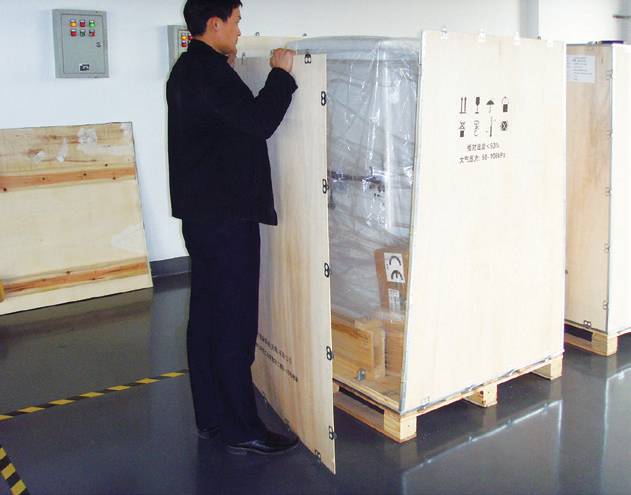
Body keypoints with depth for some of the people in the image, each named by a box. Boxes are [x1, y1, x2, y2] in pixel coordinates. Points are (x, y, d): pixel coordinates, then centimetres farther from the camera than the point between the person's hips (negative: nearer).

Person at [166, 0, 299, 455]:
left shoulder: (188, 69, 16)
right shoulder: (209, 72, -16)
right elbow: (259, 121, -23)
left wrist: (229, 70, 22)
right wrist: (281, 73, -9)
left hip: (201, 214, 11)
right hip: (226, 216, -11)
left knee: (206, 316, 14)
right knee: (234, 324, -3)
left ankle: (210, 417, 26)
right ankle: (241, 430, 7)